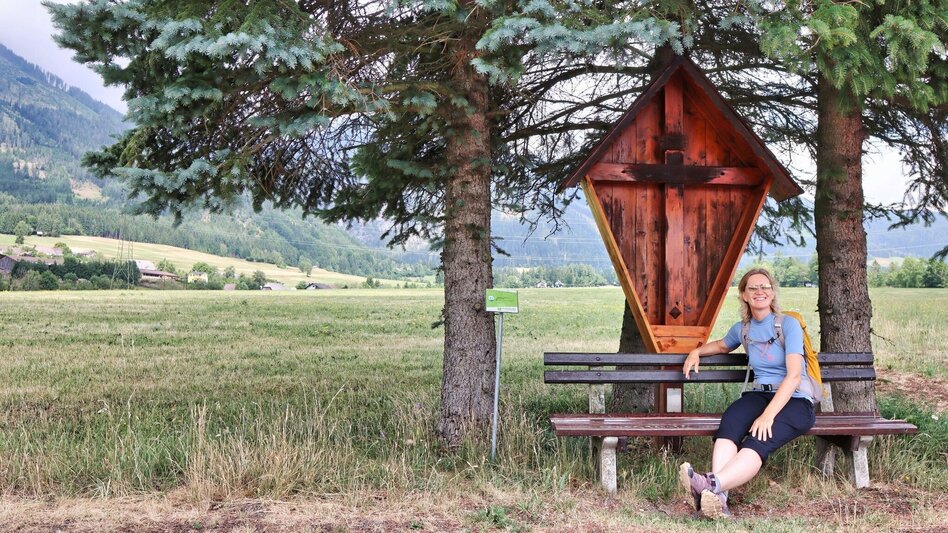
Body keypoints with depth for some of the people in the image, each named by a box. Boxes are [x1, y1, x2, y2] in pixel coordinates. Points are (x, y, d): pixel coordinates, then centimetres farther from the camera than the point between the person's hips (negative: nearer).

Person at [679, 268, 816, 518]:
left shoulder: (788, 324, -4)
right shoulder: (742, 328, 13)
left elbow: (794, 375, -15)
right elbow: (721, 345, 38)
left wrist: (768, 415, -26)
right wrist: (697, 351, 16)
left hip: (795, 401, -4)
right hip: (760, 394, 4)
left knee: (760, 440, -35)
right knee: (729, 422, -32)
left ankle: (713, 484, -58)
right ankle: (718, 498, -51)